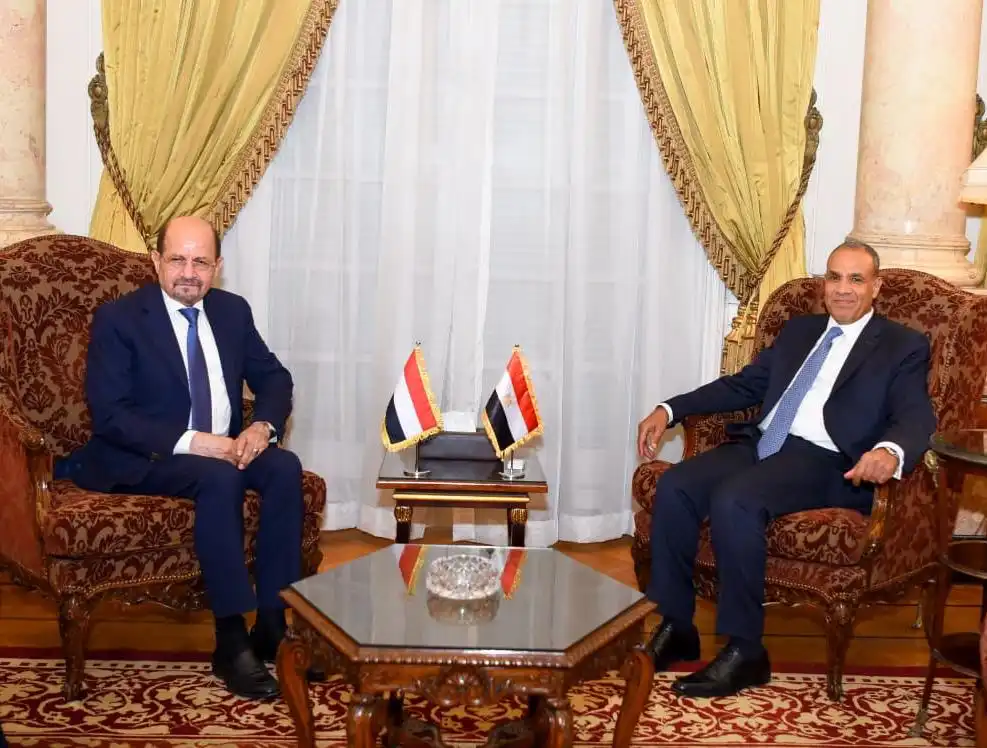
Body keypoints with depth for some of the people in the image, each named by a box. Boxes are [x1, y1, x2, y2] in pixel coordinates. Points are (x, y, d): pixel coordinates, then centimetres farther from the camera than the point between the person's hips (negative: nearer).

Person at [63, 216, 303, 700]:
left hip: (224, 448, 5)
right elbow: (108, 414, -16)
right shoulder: (118, 318, -8)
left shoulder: (232, 311, 7)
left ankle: (275, 624, -20)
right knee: (218, 478, -35)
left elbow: (274, 378, 11)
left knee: (285, 468, -24)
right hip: (142, 459, -5)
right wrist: (189, 442, -26)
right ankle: (232, 641, -31)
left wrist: (263, 426, -12)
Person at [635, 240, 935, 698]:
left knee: (733, 500, -33)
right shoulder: (798, 330, 24)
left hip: (824, 462, -6)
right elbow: (744, 384, 25)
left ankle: (744, 651, -21)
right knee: (674, 486, -19)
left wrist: (890, 450, -34)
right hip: (760, 443, 6)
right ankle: (675, 627, -7)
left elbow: (916, 417, -8)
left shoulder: (904, 347, 7)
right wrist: (670, 410, 13)